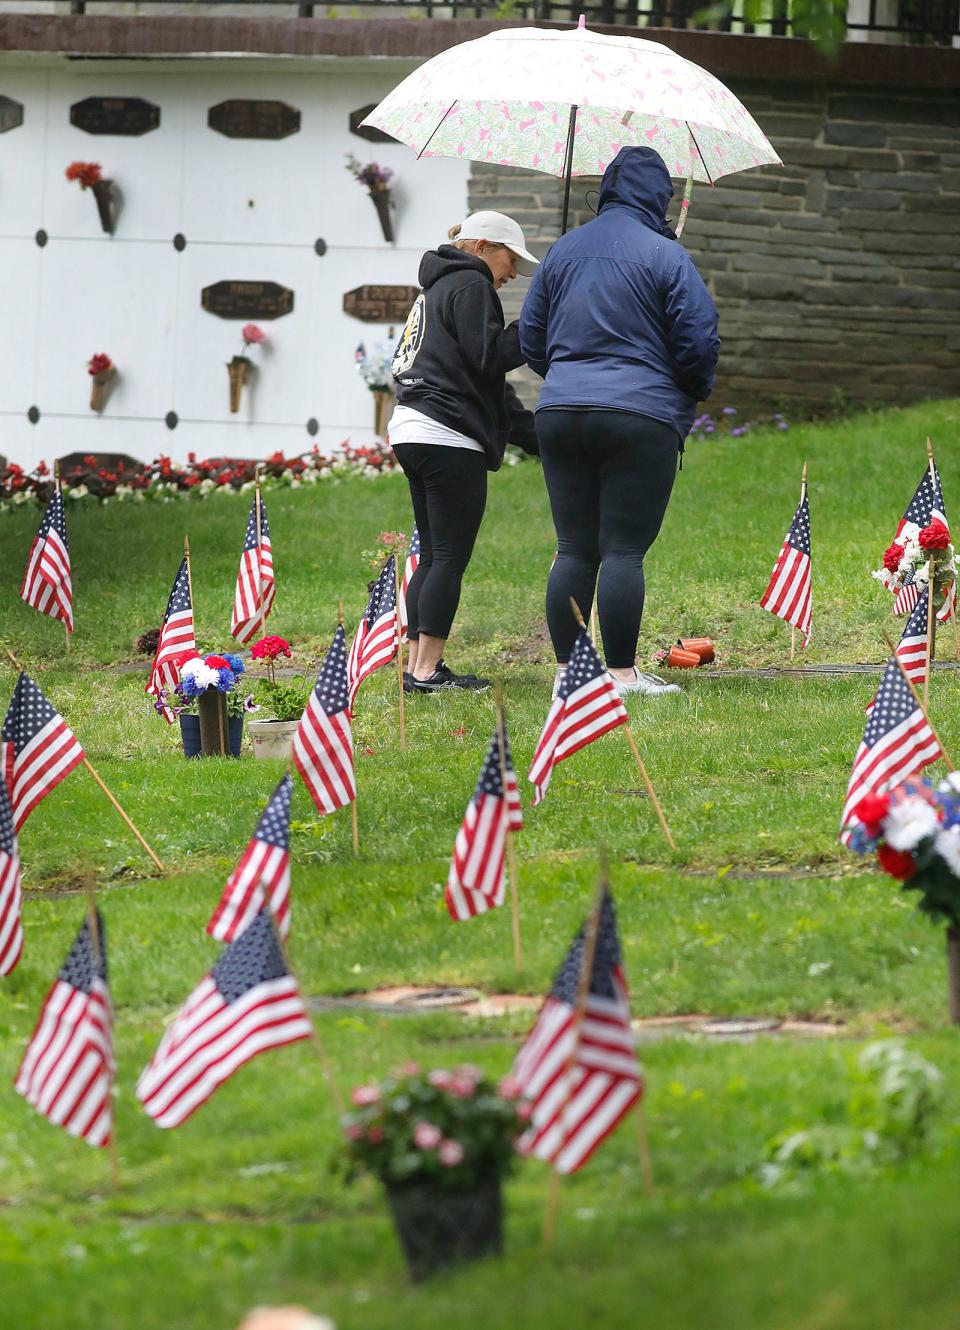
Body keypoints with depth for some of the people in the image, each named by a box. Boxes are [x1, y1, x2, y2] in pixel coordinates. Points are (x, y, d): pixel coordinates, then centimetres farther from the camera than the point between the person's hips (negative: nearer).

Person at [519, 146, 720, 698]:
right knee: (624, 550, -5)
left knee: (574, 549, 8)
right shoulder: (664, 255, -6)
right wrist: (695, 391, 12)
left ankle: (566, 669, 9)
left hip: (561, 412, 5)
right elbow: (699, 338, -8)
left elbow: (531, 336, 17)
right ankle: (622, 674, -5)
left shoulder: (563, 251, 11)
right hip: (640, 419, -5)